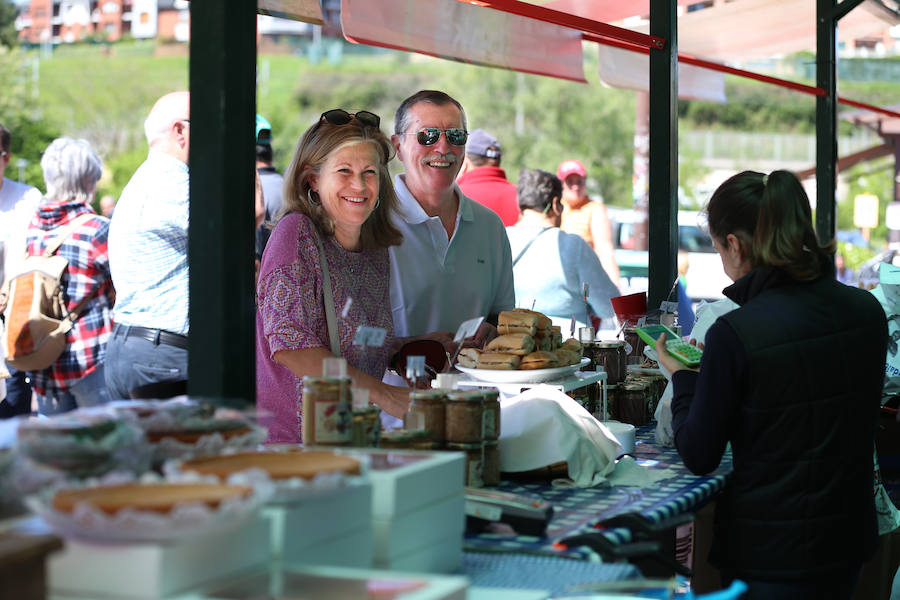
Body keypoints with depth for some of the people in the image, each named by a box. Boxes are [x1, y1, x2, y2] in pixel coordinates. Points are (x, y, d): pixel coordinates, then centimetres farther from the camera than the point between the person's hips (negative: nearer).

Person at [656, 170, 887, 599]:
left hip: (769, 554, -6)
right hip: (851, 542, 6)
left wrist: (679, 374, 6)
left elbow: (699, 457, -10)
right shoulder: (867, 311, -3)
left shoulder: (734, 334, -20)